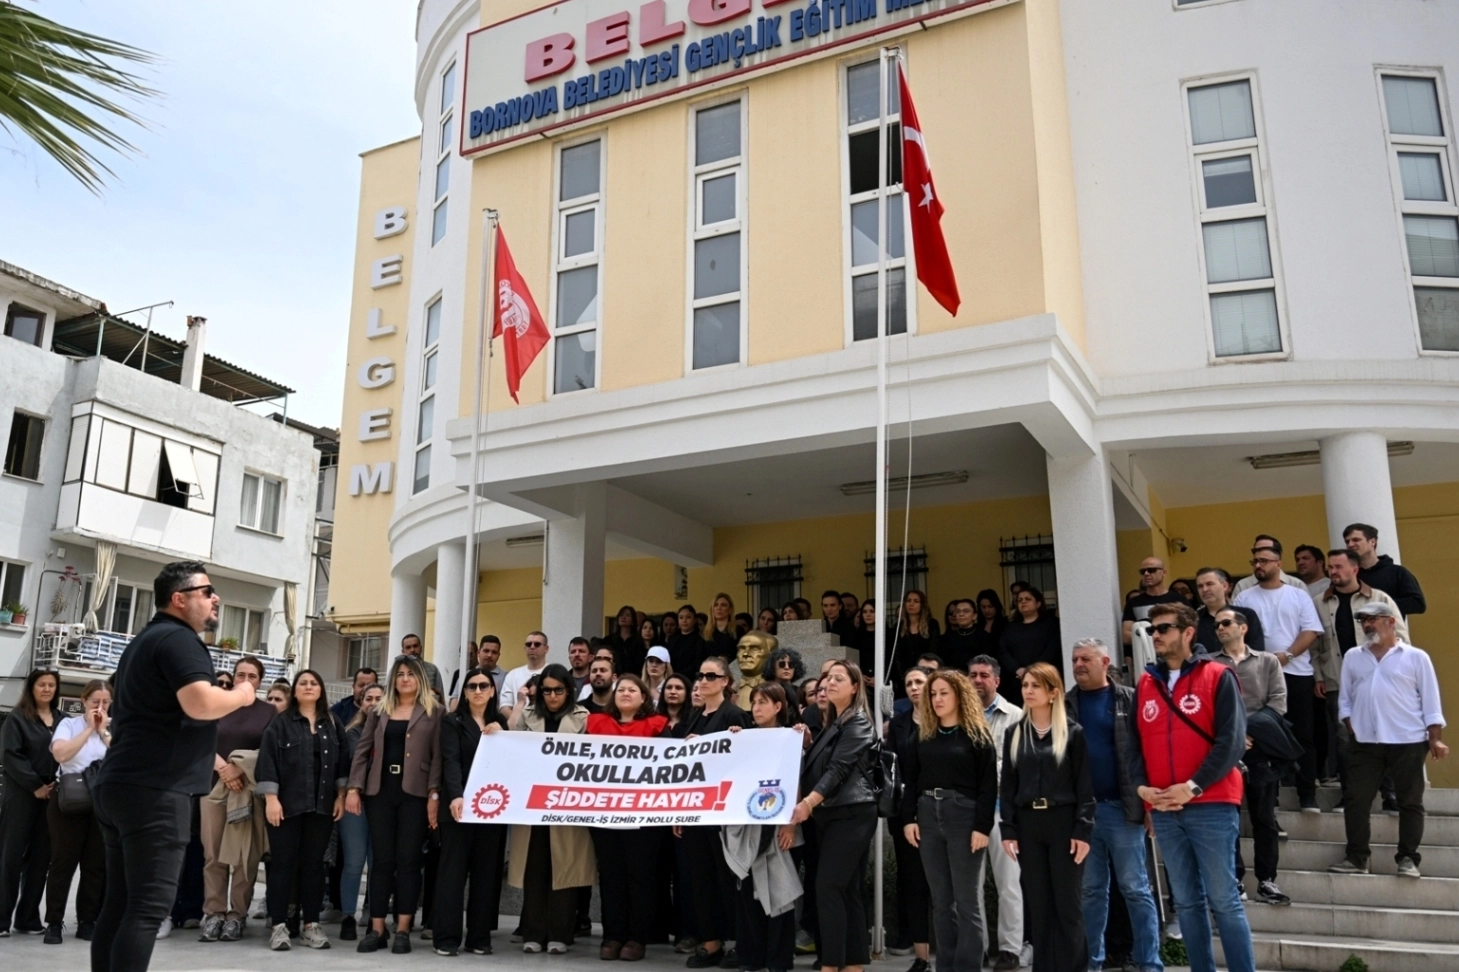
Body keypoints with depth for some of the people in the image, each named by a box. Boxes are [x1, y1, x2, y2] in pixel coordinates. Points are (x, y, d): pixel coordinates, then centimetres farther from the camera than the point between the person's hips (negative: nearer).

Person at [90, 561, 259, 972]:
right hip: (153, 790, -10)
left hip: (119, 784, 10)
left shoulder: (144, 641, 23)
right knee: (149, 906, -10)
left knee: (120, 902, 9)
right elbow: (201, 704, -24)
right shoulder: (178, 638, -9)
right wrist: (241, 695, -7)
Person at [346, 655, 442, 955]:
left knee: (408, 860, 0)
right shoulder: (379, 711, 13)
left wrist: (434, 794, -10)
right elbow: (363, 750, 10)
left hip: (415, 793, -3)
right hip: (380, 791, 3)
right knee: (381, 860, 5)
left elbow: (438, 756, -2)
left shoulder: (435, 712, 3)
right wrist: (354, 788, 0)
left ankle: (402, 930, 6)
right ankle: (377, 929, 11)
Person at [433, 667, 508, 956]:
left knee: (487, 870, 4)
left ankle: (479, 936, 9)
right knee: (453, 868, -3)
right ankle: (446, 936, 3)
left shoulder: (501, 724, 14)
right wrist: (456, 796, -25)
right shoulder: (452, 721, 2)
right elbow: (451, 760, -11)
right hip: (460, 803, -3)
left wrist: (501, 737, -7)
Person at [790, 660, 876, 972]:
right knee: (847, 889, 9)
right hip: (833, 813, 9)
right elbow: (817, 767, 19)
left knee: (828, 886, -13)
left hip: (852, 814, -9)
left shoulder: (857, 722, -9)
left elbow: (839, 768, -20)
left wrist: (808, 802, -29)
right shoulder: (834, 722, 17)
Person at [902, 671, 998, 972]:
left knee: (968, 901, 1)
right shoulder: (923, 734, 11)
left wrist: (982, 826, -14)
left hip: (964, 815, -5)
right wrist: (908, 818, 0)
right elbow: (911, 779, 10)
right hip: (928, 815, 5)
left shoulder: (978, 734, -2)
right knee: (941, 900, 10)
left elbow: (988, 784, -7)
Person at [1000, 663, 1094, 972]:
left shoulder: (1072, 732, -2)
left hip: (1063, 822, -3)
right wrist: (1008, 830, 1)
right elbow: (1008, 785, 7)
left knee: (1067, 903, 2)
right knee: (1039, 905, 8)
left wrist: (1083, 830, -10)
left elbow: (1084, 785, -4)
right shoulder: (1015, 733, 8)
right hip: (1027, 824, 3)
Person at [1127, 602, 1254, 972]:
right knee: (1186, 901, 11)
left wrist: (1193, 787, -16)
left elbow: (1232, 740, -10)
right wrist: (1141, 786, -5)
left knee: (1223, 899, -1)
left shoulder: (1218, 676, -2)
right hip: (1163, 811, 5)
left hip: (1211, 806, -4)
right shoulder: (1145, 684, 11)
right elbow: (1134, 743, 12)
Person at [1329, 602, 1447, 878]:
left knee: (1410, 802, 4)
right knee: (1355, 800, 1)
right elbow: (1345, 698, 13)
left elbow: (1430, 700, 0)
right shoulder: (1353, 658, 11)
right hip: (1364, 743, 3)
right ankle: (1357, 857, 9)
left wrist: (1436, 739, -5)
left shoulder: (1416, 657, 1)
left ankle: (1407, 858, 13)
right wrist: (1351, 727, 1)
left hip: (1408, 742, -3)